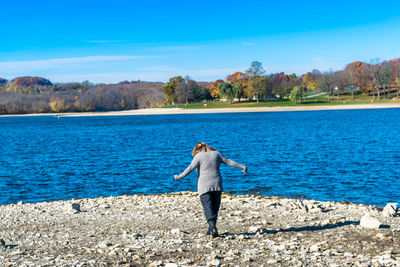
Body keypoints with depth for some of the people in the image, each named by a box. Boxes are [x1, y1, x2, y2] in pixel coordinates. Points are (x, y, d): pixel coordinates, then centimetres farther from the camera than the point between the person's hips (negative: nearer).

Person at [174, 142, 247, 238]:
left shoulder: (198, 156, -2)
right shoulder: (216, 154, 11)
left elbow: (190, 168, -12)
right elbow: (229, 162, 15)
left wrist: (179, 177, -10)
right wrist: (242, 167, 24)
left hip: (204, 187, -4)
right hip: (217, 185, 4)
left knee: (208, 208, -6)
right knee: (215, 208, 12)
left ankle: (213, 227, -22)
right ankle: (211, 229, 16)